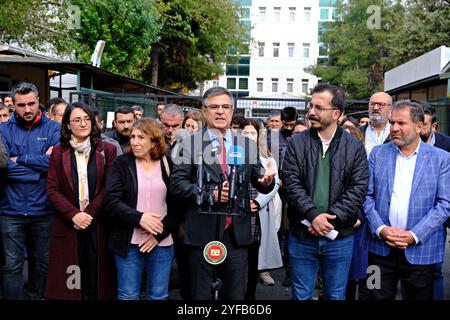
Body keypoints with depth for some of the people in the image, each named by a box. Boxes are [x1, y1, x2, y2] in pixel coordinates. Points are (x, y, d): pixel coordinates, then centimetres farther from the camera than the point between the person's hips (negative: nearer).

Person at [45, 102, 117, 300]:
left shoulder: (107, 150, 5)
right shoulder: (58, 152, 8)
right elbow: (52, 190, 1)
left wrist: (89, 213, -12)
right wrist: (74, 214, -13)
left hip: (98, 225, 0)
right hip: (67, 225, 1)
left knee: (96, 275, 2)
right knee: (69, 283, 2)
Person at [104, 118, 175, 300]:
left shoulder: (169, 165, 2)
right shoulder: (122, 163, 1)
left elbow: (176, 204, 1)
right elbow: (111, 200, -7)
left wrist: (159, 234, -9)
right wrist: (138, 218, -18)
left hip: (162, 243, 1)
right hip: (129, 242, -1)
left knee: (158, 296, 9)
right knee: (128, 296, 5)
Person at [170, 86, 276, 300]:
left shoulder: (248, 145, 9)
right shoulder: (190, 144, 2)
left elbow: (260, 184, 8)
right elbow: (176, 183, -5)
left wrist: (267, 181, -15)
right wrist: (209, 194, -16)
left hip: (238, 233, 2)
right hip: (202, 232, -2)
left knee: (236, 294, 11)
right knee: (200, 294, 9)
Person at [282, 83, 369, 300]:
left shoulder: (354, 147, 0)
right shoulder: (296, 143, 0)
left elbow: (358, 188, -6)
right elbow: (291, 183, -7)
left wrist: (331, 217, -16)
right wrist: (312, 215, -20)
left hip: (339, 237, 0)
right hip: (301, 236, 0)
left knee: (336, 295, 15)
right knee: (301, 295, 12)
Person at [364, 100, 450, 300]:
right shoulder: (378, 154, 5)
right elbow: (367, 195, 2)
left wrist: (414, 235, -14)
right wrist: (380, 229, -11)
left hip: (421, 250, -1)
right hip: (381, 247, 1)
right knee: (380, 296, 8)